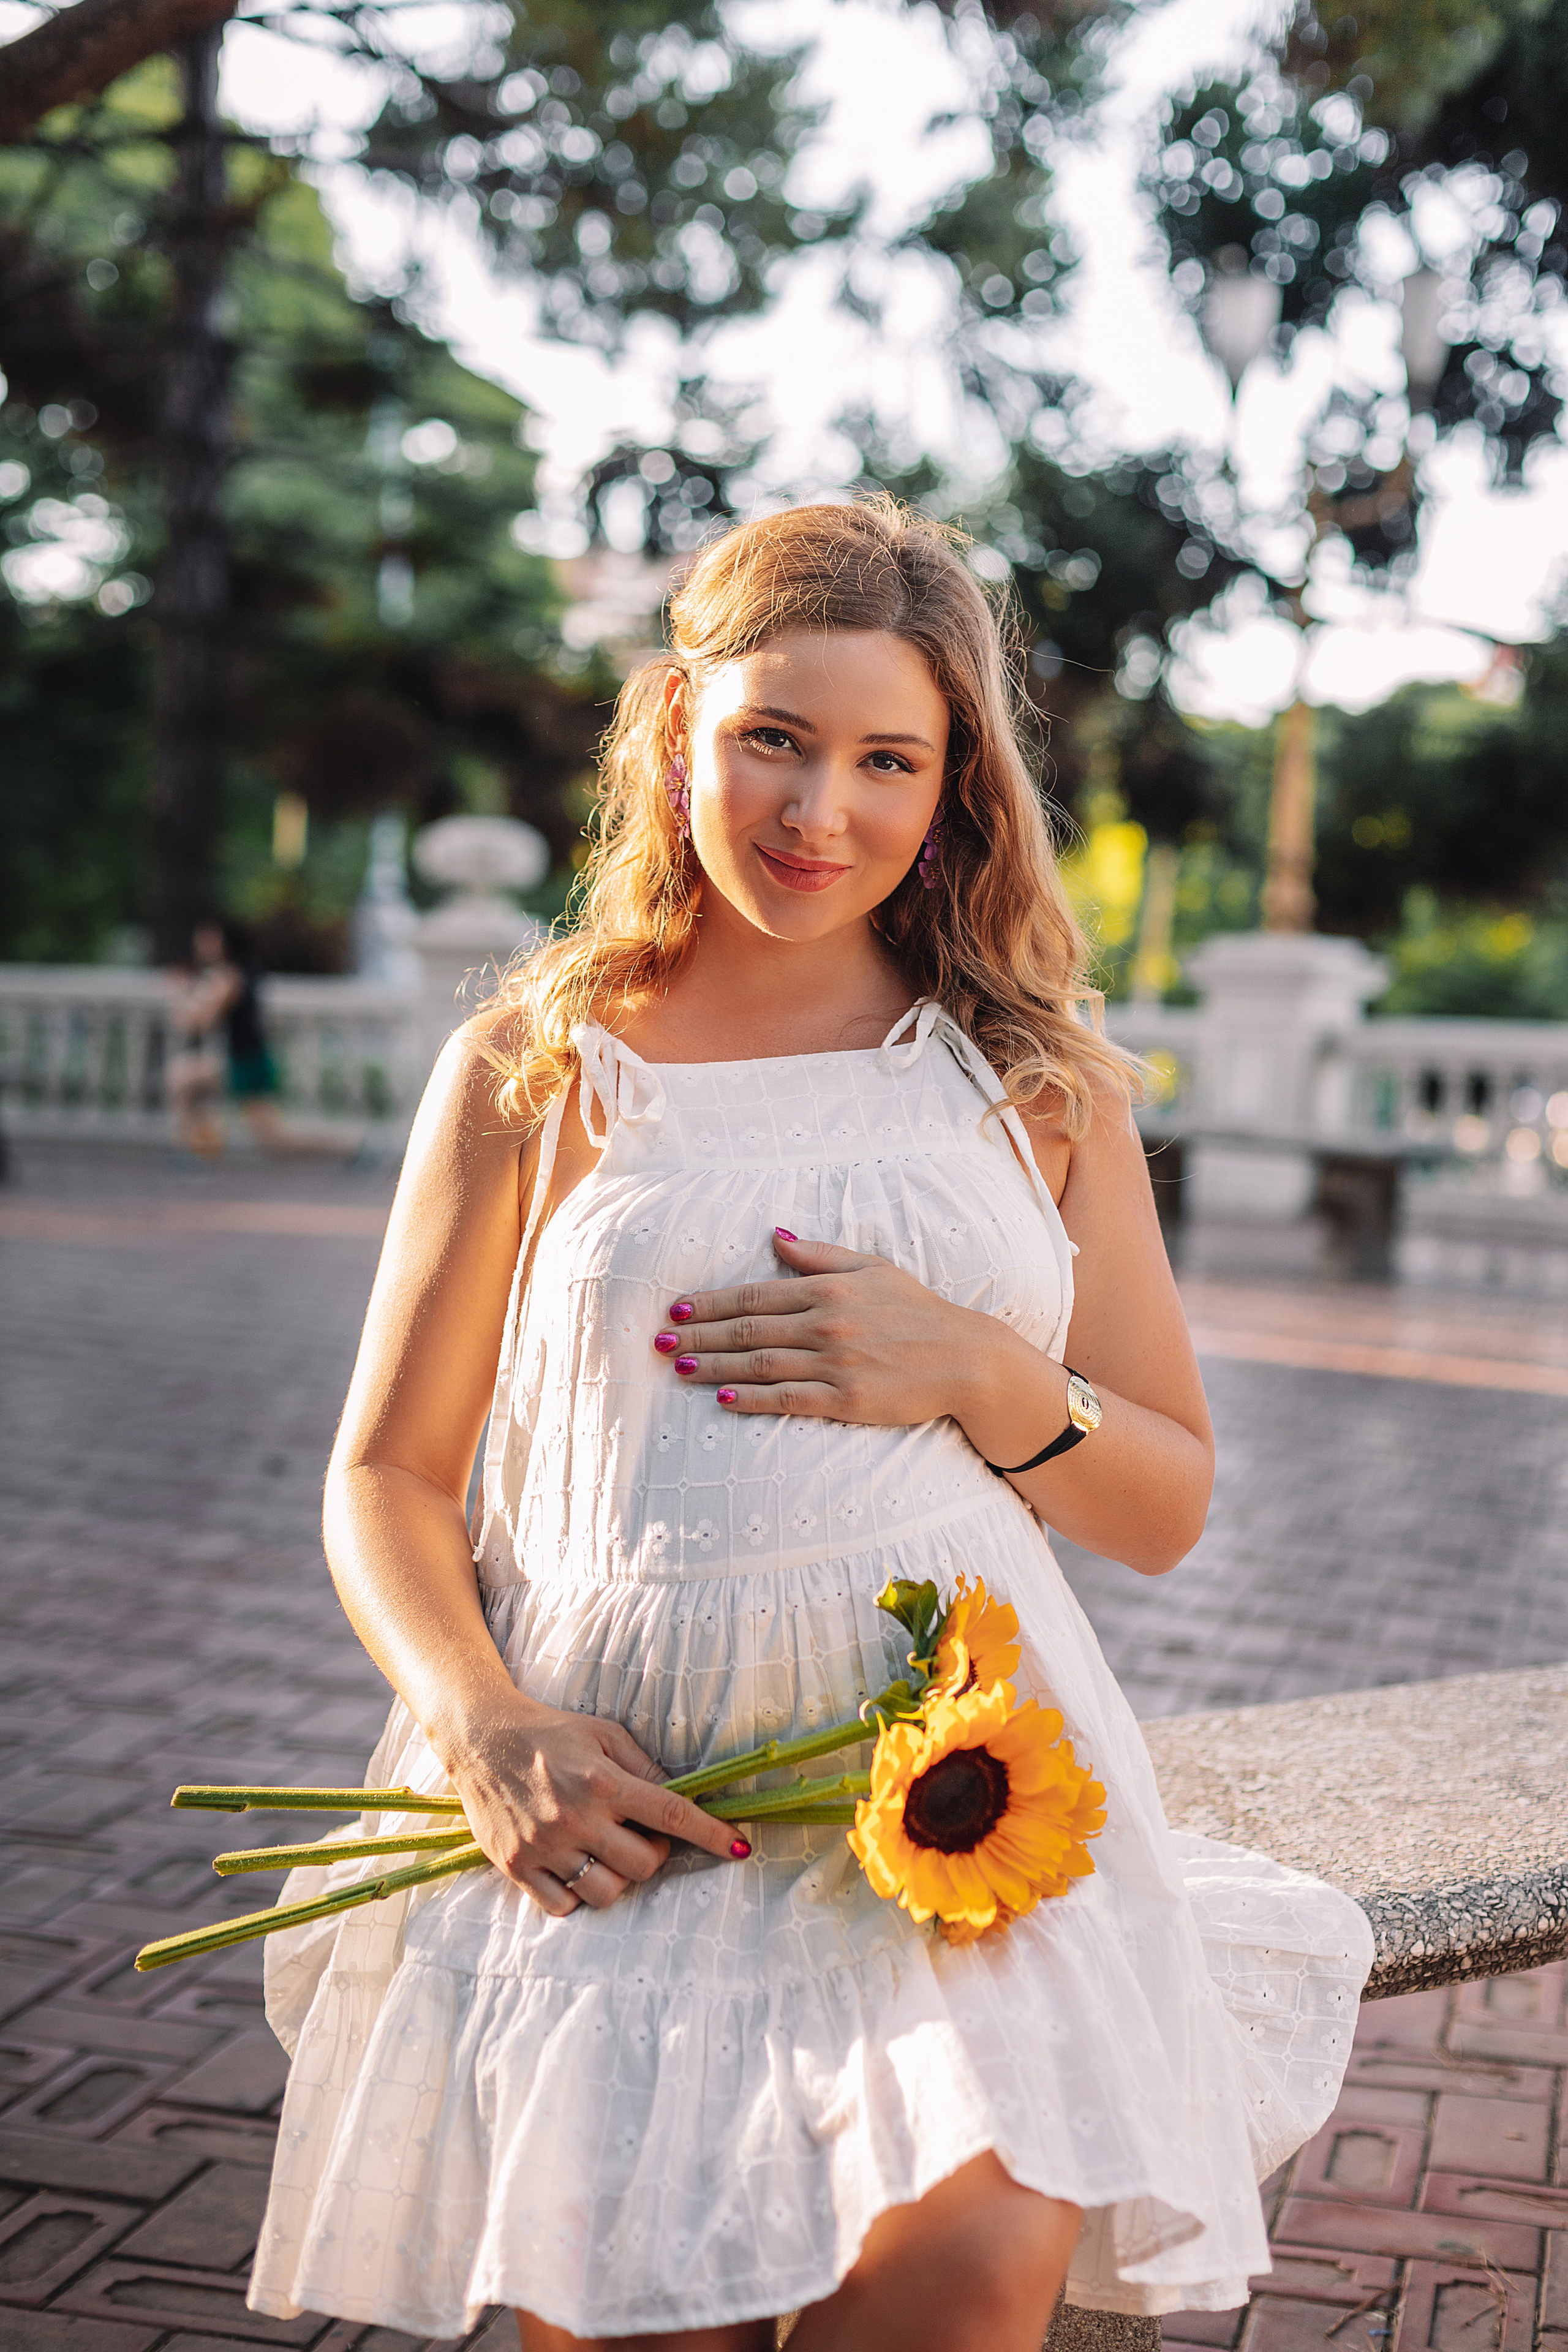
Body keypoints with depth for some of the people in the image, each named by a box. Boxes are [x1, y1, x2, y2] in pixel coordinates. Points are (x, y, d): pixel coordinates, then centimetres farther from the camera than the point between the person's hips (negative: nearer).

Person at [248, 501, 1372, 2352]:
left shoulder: (1033, 1078, 12)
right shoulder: (535, 1070, 9)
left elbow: (1168, 1508, 14)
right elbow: (386, 1478, 8)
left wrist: (979, 1372, -6)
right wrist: (489, 1730, -11)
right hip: (605, 1778, 0)